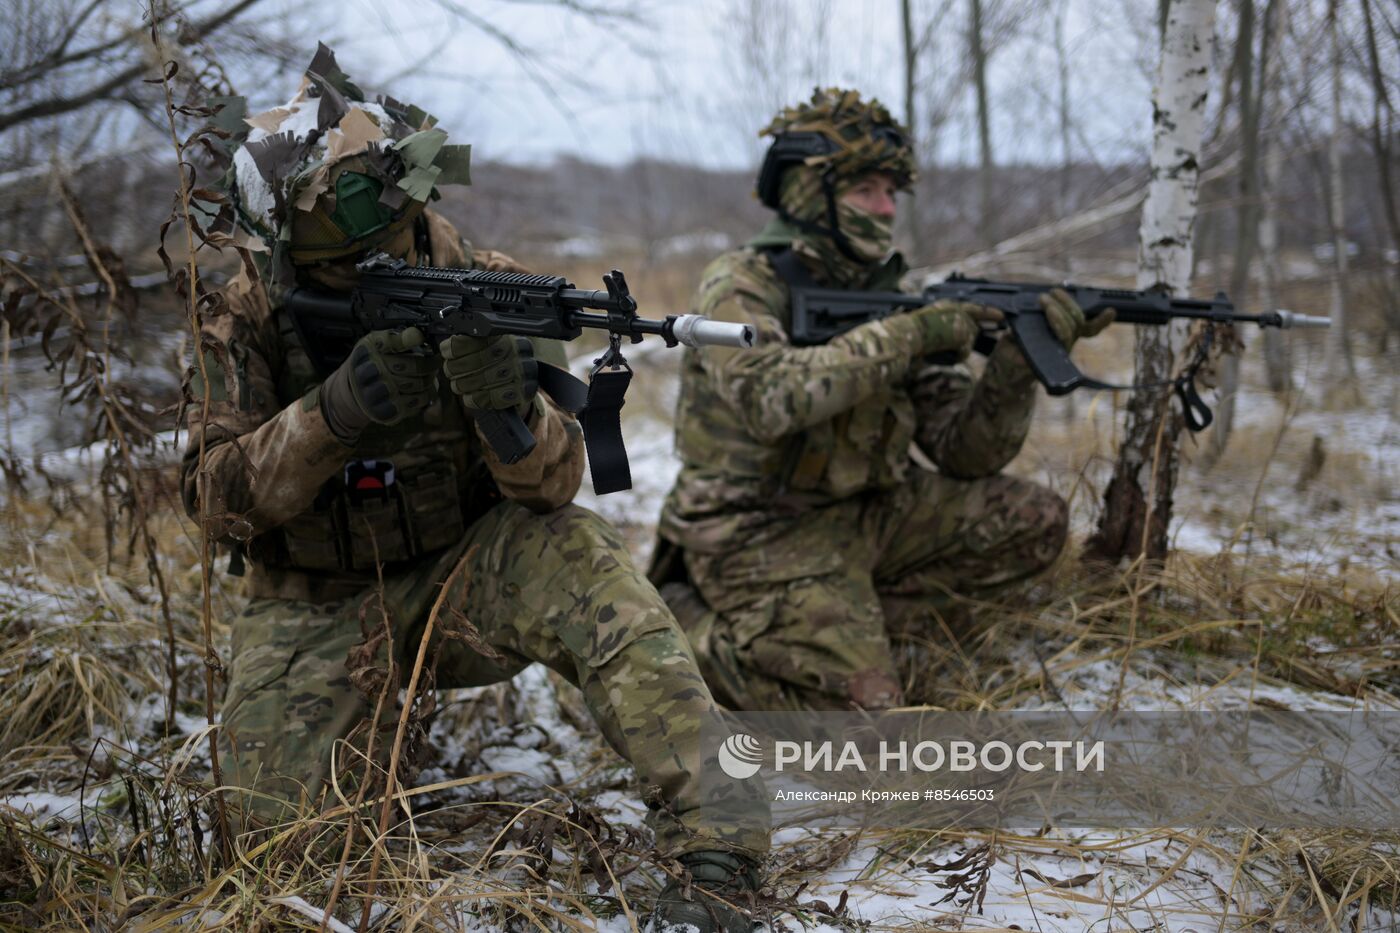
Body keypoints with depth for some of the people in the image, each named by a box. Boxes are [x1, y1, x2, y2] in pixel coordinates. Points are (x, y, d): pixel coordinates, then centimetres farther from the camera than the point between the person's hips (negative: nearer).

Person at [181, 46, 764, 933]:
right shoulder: (251, 319, -9)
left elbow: (552, 484, -15)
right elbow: (217, 495, -14)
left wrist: (508, 403, -39)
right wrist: (332, 416, -32)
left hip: (461, 577, -1)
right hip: (316, 603, 1)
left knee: (579, 557, -32)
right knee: (277, 815, -19)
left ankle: (714, 838, -34)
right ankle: (373, 718, 16)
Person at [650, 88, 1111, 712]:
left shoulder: (883, 298, 7)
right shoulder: (738, 287, -11)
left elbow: (965, 451, 3)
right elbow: (769, 398, -34)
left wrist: (1019, 357, -13)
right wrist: (904, 337, -30)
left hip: (862, 515, 7)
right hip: (759, 536, -7)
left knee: (1033, 521, -2)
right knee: (865, 709, -20)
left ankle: (851, 628, 0)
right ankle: (687, 628, 1)